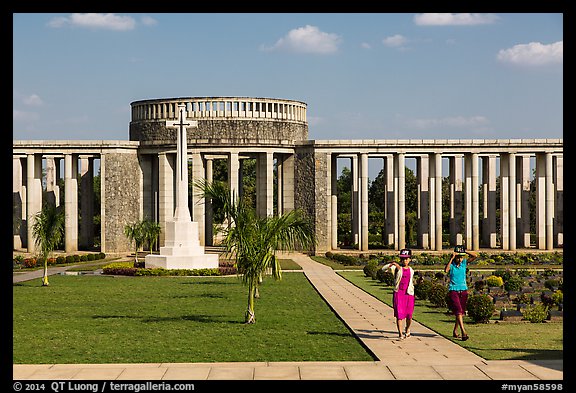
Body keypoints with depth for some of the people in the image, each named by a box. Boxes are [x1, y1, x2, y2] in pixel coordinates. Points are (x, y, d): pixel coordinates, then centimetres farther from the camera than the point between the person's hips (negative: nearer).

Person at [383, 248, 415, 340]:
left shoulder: (411, 270, 12)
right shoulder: (397, 268, 0)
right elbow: (384, 268, -13)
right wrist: (391, 264, -30)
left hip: (409, 294, 3)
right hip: (398, 293, -3)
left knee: (409, 315, 7)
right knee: (399, 314, -9)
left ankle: (407, 329, 35)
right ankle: (400, 334, -6)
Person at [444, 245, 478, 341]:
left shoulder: (464, 263, 5)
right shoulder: (451, 265, -7)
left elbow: (475, 256, -1)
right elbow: (446, 270, -28)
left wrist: (465, 251, -11)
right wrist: (451, 258, -28)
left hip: (463, 290, 5)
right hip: (453, 290, -5)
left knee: (461, 312, 11)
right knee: (458, 311, -15)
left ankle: (455, 332, 25)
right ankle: (463, 332, -23)